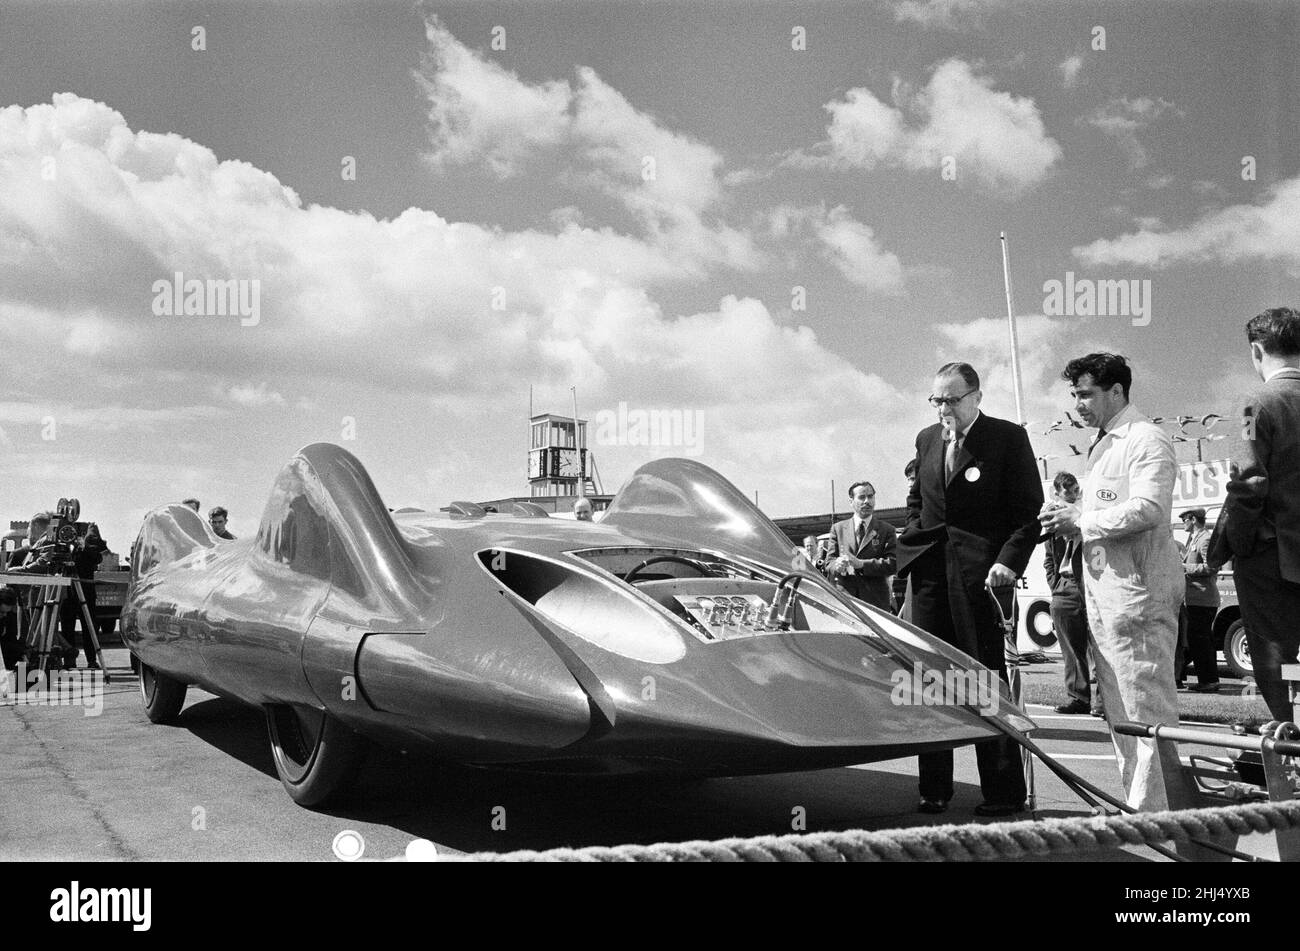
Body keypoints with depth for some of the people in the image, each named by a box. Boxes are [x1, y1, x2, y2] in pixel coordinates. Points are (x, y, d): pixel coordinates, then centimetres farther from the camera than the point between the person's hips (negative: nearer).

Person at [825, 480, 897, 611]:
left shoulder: (887, 530, 9)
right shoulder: (838, 528, 15)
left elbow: (892, 564, -2)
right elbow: (829, 563, 11)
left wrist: (860, 564, -14)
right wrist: (837, 566, -14)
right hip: (843, 598, 1)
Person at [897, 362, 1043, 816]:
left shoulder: (1008, 437, -3)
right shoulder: (926, 439, 14)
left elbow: (1030, 509, -6)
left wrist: (1010, 560, -17)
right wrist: (913, 540, 11)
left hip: (980, 571, -5)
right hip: (929, 570, 6)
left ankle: (1003, 791, 6)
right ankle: (933, 788, 14)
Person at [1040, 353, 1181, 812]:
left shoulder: (1147, 439, -8)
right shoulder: (1102, 445, 21)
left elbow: (1147, 510, -21)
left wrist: (1081, 521, -14)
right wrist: (1069, 517, 6)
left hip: (1138, 593, -10)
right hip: (1102, 596, 10)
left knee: (1148, 712, -6)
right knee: (1119, 715, 13)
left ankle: (1156, 812, -2)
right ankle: (1136, 804, 20)